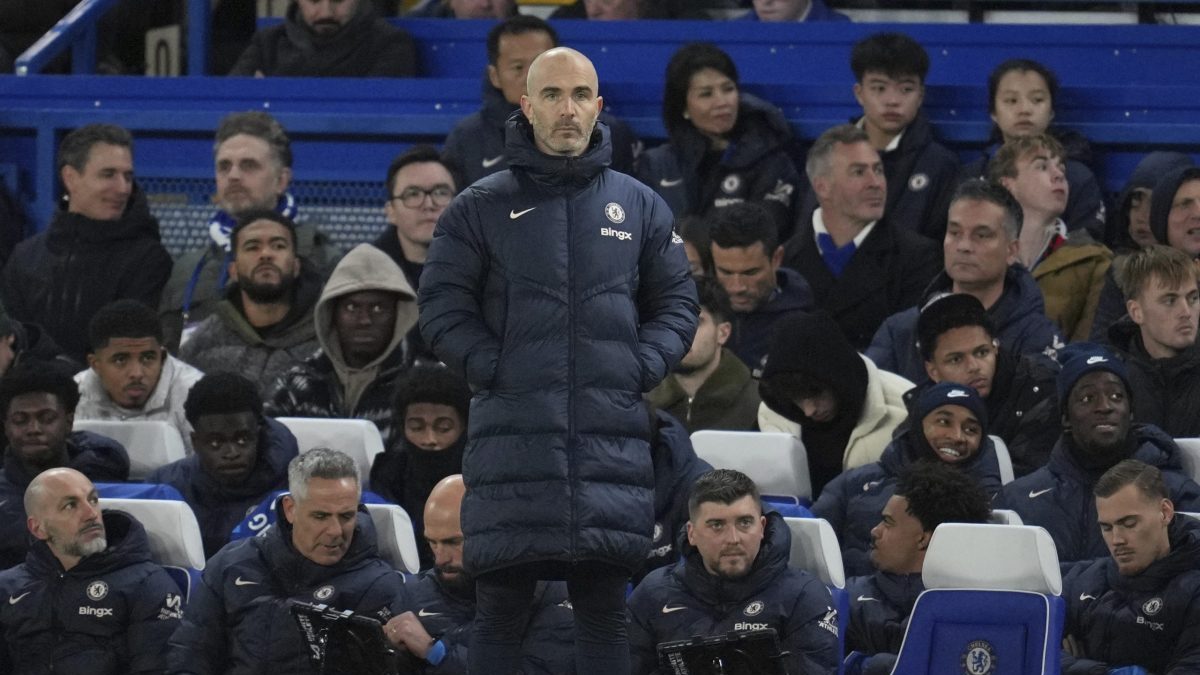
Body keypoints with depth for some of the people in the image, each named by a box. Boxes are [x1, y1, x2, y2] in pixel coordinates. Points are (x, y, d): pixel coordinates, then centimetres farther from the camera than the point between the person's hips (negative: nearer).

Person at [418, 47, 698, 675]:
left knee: (604, 611, 6)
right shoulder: (480, 207, 4)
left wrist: (639, 369, -2)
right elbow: (442, 305, 3)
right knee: (500, 609, 0)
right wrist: (492, 369, -9)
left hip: (612, 439, 2)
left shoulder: (639, 206, 11)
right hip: (511, 440, -2)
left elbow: (676, 304, 15)